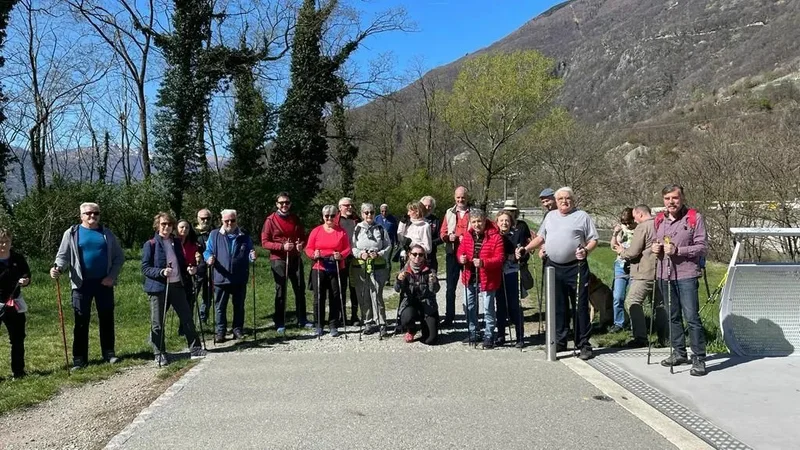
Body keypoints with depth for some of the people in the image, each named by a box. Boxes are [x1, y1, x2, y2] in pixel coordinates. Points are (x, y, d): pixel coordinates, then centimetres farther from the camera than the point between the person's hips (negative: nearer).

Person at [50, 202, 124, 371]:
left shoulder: (107, 234, 7)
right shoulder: (72, 233, 3)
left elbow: (119, 257, 8)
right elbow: (63, 255, 0)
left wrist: (112, 276, -4)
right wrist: (57, 268, -21)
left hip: (104, 283, 2)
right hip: (82, 284, -2)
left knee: (106, 318, 8)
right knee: (81, 321, 2)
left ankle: (109, 353, 18)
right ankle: (79, 358, 8)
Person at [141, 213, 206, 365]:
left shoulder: (176, 244, 12)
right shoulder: (150, 245, -5)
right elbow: (145, 268, -9)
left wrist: (189, 269, 1)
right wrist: (161, 272, -24)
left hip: (177, 286, 5)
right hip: (158, 288, -5)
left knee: (187, 318, 8)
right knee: (157, 324, 2)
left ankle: (195, 349, 17)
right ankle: (159, 354, 15)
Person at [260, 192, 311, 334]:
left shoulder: (295, 219, 9)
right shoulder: (271, 220, -4)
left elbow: (303, 236, 17)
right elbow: (265, 242, -7)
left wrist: (301, 244, -6)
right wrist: (282, 246, -19)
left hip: (295, 258, 4)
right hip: (278, 259, -4)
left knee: (300, 288, 8)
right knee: (281, 290, -1)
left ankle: (302, 320, 19)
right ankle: (280, 323, 7)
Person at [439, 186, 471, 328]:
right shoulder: (449, 213, 11)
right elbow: (442, 233, 9)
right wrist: (448, 237, -12)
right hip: (452, 253, 3)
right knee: (450, 287, 6)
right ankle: (449, 318, 12)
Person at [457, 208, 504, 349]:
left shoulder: (495, 237, -13)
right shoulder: (468, 235, 4)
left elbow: (499, 258, -16)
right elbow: (460, 250, 11)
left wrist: (483, 262, -30)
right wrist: (461, 257, -13)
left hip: (487, 278, -6)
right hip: (470, 278, 6)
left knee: (488, 308, 0)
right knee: (470, 307, 16)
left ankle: (489, 336, 14)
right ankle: (472, 333, 30)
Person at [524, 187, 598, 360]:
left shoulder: (582, 216, 2)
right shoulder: (550, 216, 16)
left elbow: (593, 240, 0)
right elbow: (540, 237, 21)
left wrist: (586, 250, -19)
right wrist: (526, 249, 7)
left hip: (576, 268, -4)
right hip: (553, 268, 5)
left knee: (580, 306, -2)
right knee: (558, 307, 10)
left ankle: (583, 344, 5)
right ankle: (560, 342, 20)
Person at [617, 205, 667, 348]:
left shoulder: (642, 227, -12)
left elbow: (633, 252, -16)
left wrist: (622, 251, 5)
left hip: (645, 273, -9)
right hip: (661, 272, 9)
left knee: (632, 302, -6)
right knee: (660, 304, 16)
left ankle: (641, 338, -11)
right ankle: (664, 337, 21)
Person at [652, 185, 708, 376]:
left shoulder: (694, 218, -6)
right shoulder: (659, 220, 11)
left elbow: (701, 247, -9)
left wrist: (678, 250, -21)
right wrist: (654, 247, 2)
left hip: (686, 275, -6)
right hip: (664, 274, 6)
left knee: (692, 317, -8)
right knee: (673, 316, 14)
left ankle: (699, 359, -2)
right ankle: (679, 353, 27)